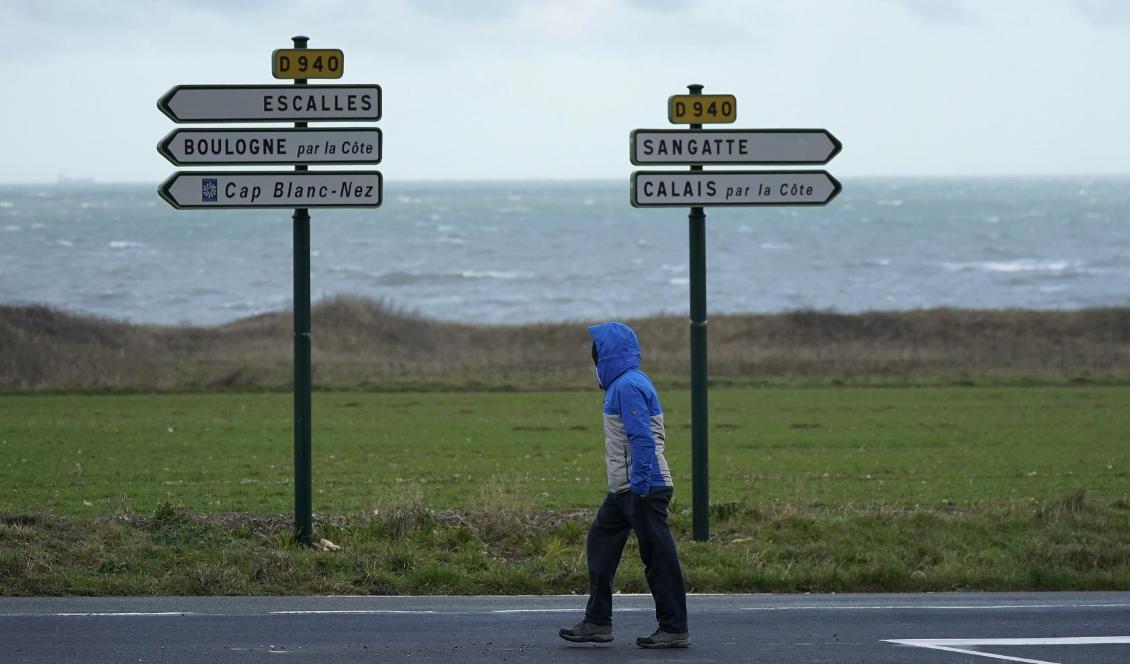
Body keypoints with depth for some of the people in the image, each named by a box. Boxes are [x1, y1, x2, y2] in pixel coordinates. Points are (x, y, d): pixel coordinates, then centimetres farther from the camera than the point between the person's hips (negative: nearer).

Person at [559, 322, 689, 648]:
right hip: (624, 488, 11)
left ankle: (674, 630, -1)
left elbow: (642, 439, -23)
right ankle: (597, 623, 17)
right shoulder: (625, 383, 17)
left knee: (658, 556, -6)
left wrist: (640, 486, -25)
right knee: (601, 542, 14)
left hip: (644, 489, -11)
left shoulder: (627, 387, -16)